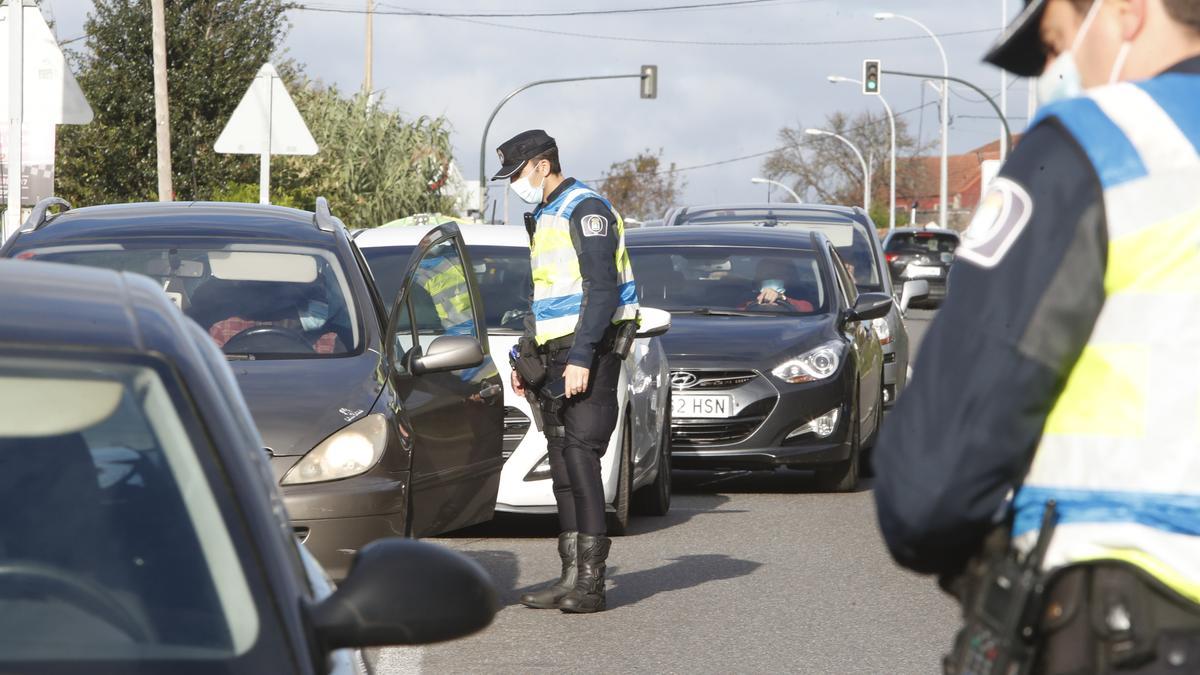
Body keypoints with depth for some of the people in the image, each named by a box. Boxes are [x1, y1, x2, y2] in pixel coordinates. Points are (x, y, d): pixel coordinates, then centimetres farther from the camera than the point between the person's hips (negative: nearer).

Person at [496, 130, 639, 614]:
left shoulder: (586, 210, -10)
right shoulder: (546, 217, 21)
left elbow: (602, 289, -18)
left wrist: (581, 357, -23)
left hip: (589, 355, -9)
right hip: (555, 356, 9)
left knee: (580, 460, -14)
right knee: (562, 466, 6)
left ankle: (591, 581, -15)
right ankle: (572, 576, 7)